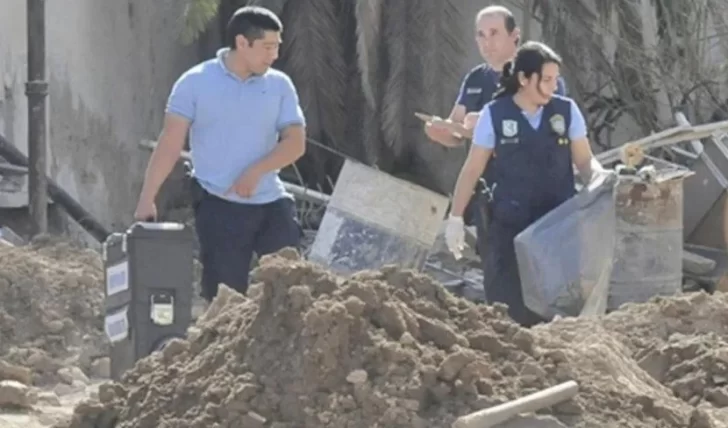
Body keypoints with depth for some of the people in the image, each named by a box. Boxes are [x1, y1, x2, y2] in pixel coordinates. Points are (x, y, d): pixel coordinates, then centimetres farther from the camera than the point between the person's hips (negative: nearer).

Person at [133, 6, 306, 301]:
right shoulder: (196, 83, -4)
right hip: (219, 205, -3)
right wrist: (147, 199, -11)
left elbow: (295, 142, -1)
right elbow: (170, 144, -5)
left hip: (271, 203, 3)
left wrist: (256, 171, -17)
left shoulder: (279, 85, 4)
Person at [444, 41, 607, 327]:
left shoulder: (567, 110, 2)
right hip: (510, 225, -1)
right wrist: (455, 218, 6)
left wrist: (599, 176, -15)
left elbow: (584, 160, 8)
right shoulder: (494, 115, -2)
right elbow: (473, 169, 5)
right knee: (509, 306, -4)